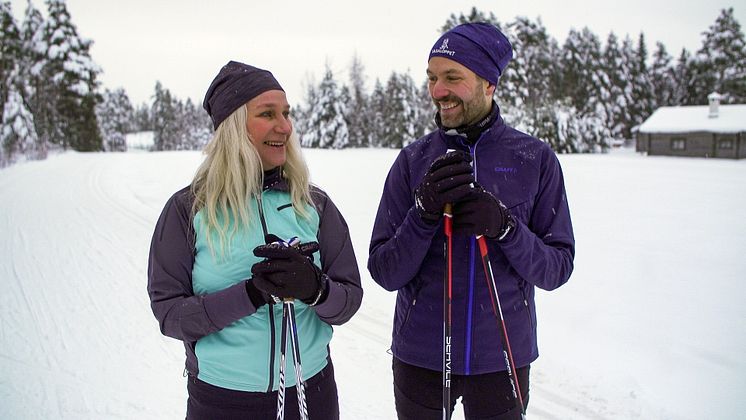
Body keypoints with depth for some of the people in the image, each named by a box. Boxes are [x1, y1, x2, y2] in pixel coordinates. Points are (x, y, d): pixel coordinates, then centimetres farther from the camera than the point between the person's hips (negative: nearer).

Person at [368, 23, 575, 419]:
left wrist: (504, 226, -23)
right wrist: (424, 213, -23)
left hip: (503, 357, 0)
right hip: (420, 357, 1)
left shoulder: (537, 159, -5)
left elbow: (556, 269, -5)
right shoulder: (412, 160, -5)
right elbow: (384, 272, -7)